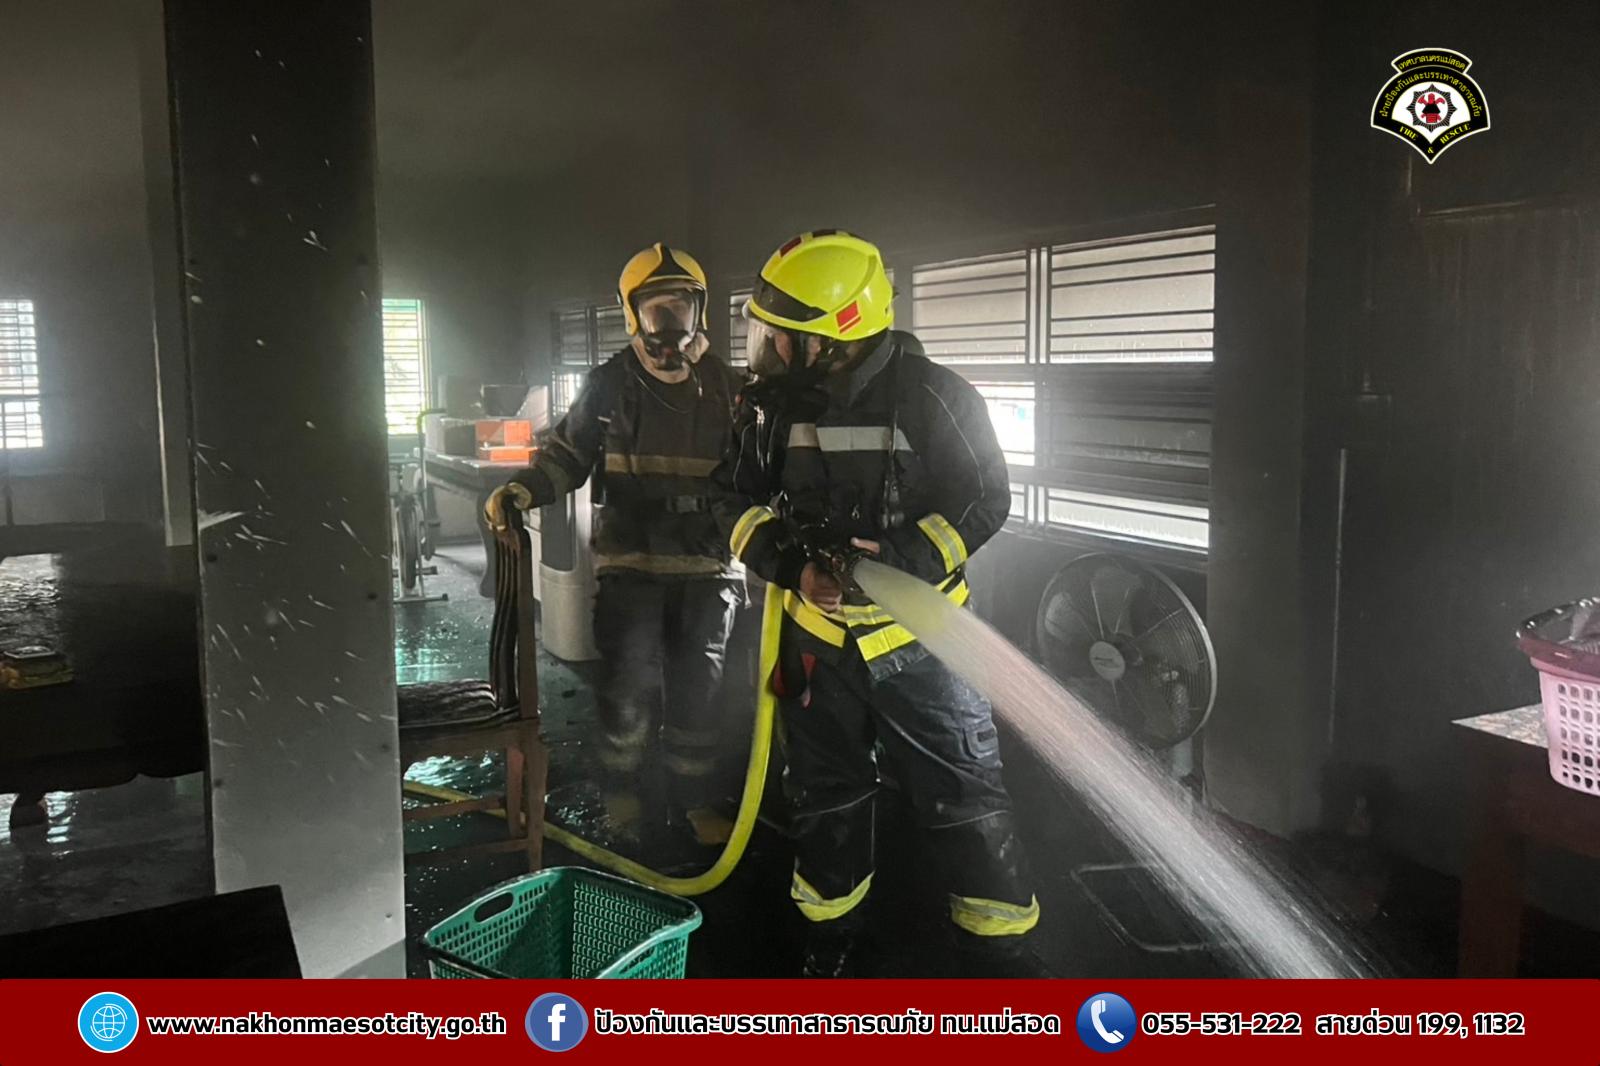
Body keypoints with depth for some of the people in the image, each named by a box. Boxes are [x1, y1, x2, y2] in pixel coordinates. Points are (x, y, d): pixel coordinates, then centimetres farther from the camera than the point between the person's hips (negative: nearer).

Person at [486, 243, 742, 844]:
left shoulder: (724, 387, 7)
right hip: (630, 560, -2)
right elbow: (567, 454, 5)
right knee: (630, 688, -4)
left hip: (707, 563, 2)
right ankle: (621, 795, 19)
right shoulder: (609, 385, 1)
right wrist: (522, 490, -13)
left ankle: (693, 802, 25)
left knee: (697, 690, 9)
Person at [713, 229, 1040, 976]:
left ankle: (998, 949, 20)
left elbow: (984, 498, -11)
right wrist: (793, 566, -16)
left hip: (917, 634, -3)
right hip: (815, 632, 4)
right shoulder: (771, 404, -4)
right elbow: (738, 501, 2)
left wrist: (901, 561, -25)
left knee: (965, 796, 2)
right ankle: (831, 940, 37)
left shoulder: (929, 395, -16)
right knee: (823, 796, 17)